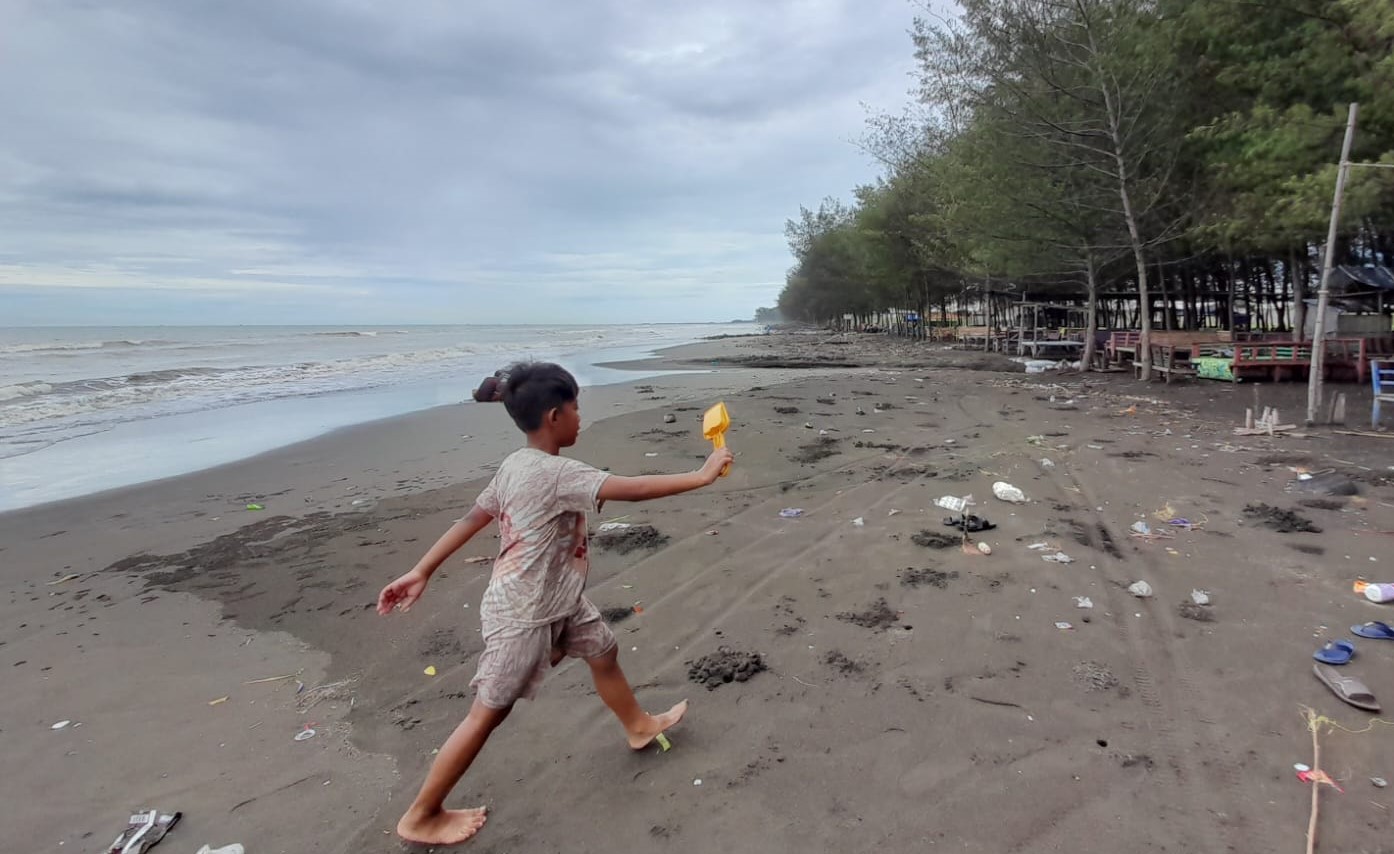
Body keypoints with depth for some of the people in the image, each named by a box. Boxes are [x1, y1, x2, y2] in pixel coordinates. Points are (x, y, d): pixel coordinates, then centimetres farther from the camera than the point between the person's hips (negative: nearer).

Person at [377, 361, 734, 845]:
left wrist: (421, 572, 8)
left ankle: (640, 727, 49)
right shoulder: (555, 474, -28)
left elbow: (471, 519, 4)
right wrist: (702, 476, -22)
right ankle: (421, 818, 23)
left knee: (604, 652, 24)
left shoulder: (518, 464, 0)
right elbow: (632, 490, -30)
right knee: (489, 712, 5)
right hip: (522, 616, -10)